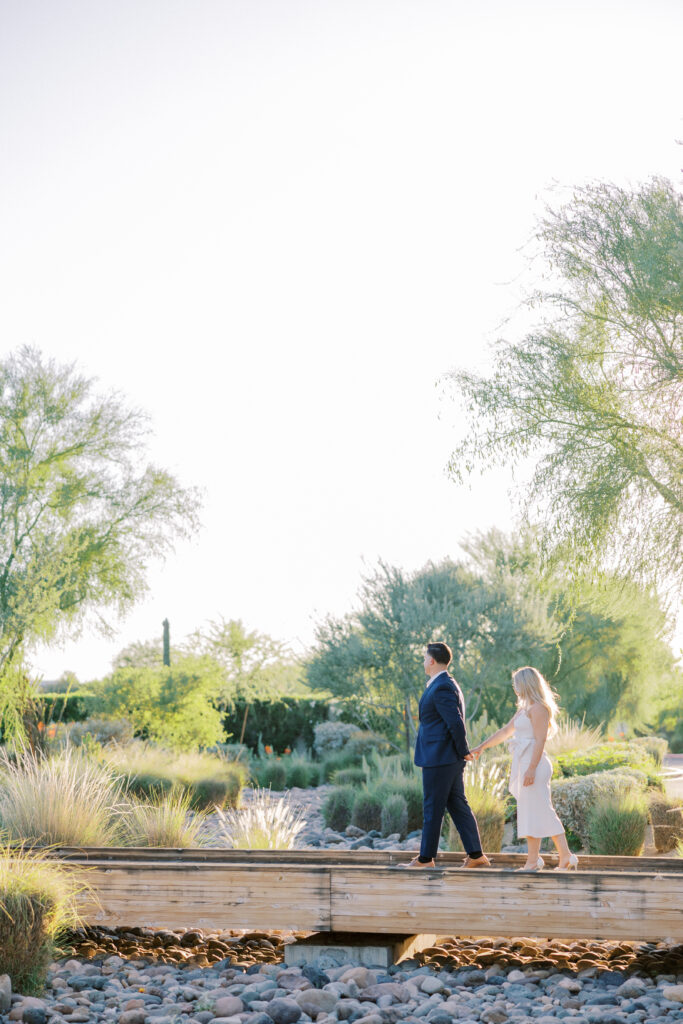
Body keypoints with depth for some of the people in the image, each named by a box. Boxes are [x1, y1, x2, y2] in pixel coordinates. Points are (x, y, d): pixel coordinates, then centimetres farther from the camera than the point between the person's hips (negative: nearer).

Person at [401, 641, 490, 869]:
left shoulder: (442, 688, -17)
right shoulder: (447, 684, 15)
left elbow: (456, 723, -21)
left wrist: (463, 752, -11)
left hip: (438, 758, -10)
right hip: (450, 759, 10)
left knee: (432, 808, -1)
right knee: (458, 805, 10)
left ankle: (426, 858, 7)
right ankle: (476, 855, 11)